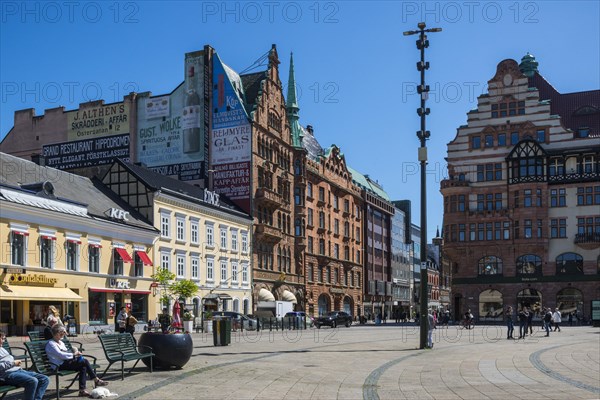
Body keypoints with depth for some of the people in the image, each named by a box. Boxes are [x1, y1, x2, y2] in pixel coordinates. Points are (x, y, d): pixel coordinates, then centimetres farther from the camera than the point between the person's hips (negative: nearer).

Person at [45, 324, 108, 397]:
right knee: (84, 362, -20)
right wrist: (73, 354, -13)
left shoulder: (61, 342, 23)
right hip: (60, 365, -9)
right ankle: (96, 380, -8)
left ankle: (82, 390, -21)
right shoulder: (50, 344, -7)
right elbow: (61, 355, -18)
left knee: (83, 367, -19)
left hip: (66, 361, 9)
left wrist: (76, 351, 3)